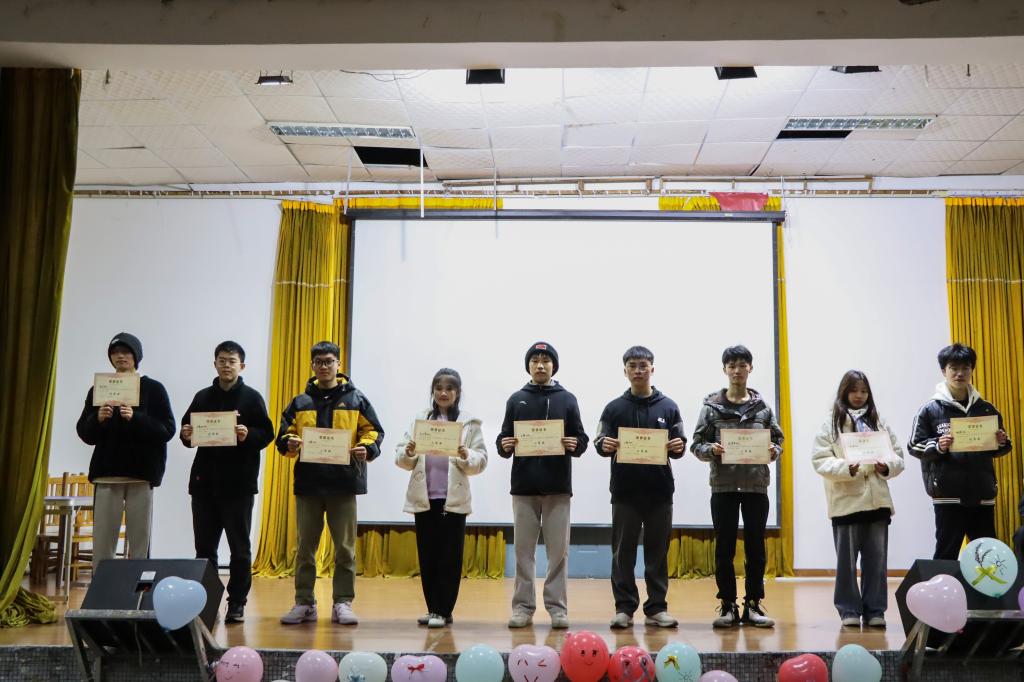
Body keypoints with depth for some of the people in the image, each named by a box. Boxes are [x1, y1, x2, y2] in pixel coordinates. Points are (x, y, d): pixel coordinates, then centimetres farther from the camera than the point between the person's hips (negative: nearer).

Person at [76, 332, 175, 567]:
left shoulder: (154, 389, 3)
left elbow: (168, 430, -5)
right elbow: (85, 434, 7)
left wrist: (136, 418, -19)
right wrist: (98, 419, -14)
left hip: (141, 473, -2)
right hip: (106, 473, 2)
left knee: (140, 541, -1)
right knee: (102, 542, 0)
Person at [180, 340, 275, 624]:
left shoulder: (252, 397, 1)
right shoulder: (203, 397, 13)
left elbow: (267, 433, -4)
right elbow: (187, 429, 15)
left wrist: (248, 435, -23)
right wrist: (186, 436, -7)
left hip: (238, 483, -4)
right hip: (204, 480, 4)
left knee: (239, 547, 3)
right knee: (204, 546, 9)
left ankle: (237, 603, 10)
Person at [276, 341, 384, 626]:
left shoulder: (356, 399, 6)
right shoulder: (300, 402, 12)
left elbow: (373, 432, 4)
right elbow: (284, 434, 9)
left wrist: (366, 449, -16)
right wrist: (290, 444, -13)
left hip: (344, 482, -2)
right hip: (308, 482, 2)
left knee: (345, 547, 3)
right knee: (305, 546, 7)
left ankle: (343, 603, 10)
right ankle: (304, 603, 17)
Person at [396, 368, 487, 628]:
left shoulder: (469, 422, 2)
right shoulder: (420, 419, 10)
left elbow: (481, 460, -2)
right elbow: (402, 458, 7)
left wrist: (467, 457, -22)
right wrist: (408, 454, -15)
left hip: (453, 499, -3)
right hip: (423, 498, 3)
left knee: (449, 557, 0)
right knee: (427, 555, 8)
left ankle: (443, 611, 6)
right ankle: (433, 609, 17)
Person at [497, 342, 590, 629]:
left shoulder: (567, 399, 7)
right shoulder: (516, 400, 9)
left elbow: (582, 439, 5)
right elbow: (503, 440, 9)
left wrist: (575, 445, -16)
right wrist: (504, 447, -13)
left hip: (558, 486, -1)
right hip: (523, 486, 1)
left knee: (558, 550, 2)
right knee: (523, 549, 5)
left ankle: (557, 607, 9)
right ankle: (523, 606, 12)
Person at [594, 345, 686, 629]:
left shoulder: (668, 407, 8)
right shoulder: (614, 408, 6)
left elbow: (678, 445, 7)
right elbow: (600, 442, 1)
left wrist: (679, 447, -16)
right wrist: (605, 446, -21)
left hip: (660, 490, 1)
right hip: (625, 491, -1)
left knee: (657, 551, 6)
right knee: (623, 552, 3)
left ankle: (657, 608, 14)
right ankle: (624, 608, 9)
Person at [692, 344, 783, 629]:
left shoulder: (762, 407, 7)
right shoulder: (712, 406, 1)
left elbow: (777, 440, 10)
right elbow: (697, 444, 2)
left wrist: (774, 451, -11)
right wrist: (710, 450, -18)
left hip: (756, 485, 1)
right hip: (723, 485, -1)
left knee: (755, 546, 6)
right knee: (725, 547, 4)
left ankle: (753, 604, 16)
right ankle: (728, 605, 13)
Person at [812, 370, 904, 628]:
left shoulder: (879, 422, 11)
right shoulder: (831, 423, 1)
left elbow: (898, 455, 11)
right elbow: (820, 460, -5)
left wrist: (887, 466, -10)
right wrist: (846, 468, -20)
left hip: (877, 499, 3)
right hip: (846, 501, -3)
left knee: (877, 559, 6)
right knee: (847, 559, 4)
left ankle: (874, 610, 16)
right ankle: (849, 610, 14)